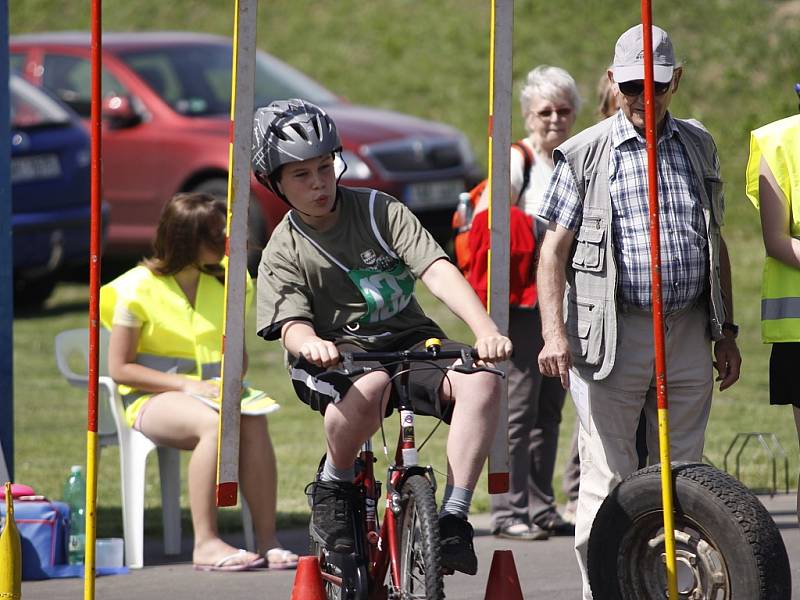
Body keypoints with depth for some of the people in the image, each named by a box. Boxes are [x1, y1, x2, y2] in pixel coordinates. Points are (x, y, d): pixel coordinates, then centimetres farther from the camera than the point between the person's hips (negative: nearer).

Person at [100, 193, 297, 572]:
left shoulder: (223, 282, 11)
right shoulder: (139, 288, -5)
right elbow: (119, 368, -6)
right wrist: (186, 385, -17)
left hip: (212, 393, 4)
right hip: (153, 399, -4)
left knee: (254, 423, -32)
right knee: (216, 424, -37)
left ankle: (267, 539, -35)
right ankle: (205, 544, -37)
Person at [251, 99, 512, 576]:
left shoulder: (380, 211, 0)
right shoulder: (283, 254, 1)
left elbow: (438, 271, -12)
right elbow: (292, 323, -13)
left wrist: (487, 331, -28)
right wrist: (310, 344, -40)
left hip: (410, 339, 2)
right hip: (339, 355, -2)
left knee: (481, 383, -29)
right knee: (370, 386, -40)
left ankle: (453, 519, -24)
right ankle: (334, 488, -11)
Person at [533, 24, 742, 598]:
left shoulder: (699, 147, 12)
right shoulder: (584, 154, 0)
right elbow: (555, 249, -1)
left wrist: (726, 330, 15)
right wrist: (554, 332, -11)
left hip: (689, 331, 4)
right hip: (613, 332, -4)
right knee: (609, 480, -3)